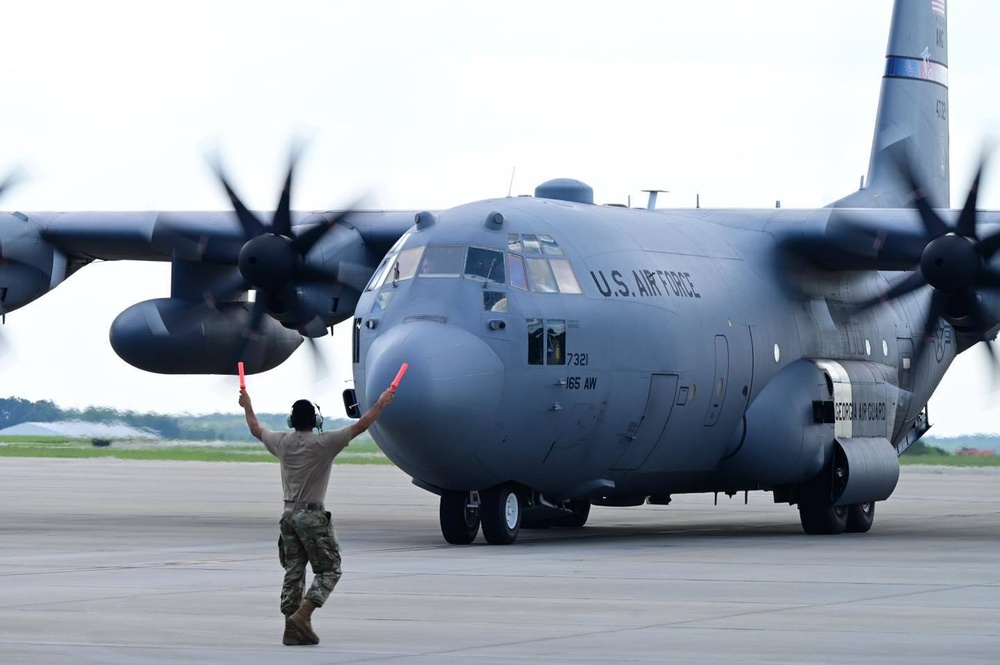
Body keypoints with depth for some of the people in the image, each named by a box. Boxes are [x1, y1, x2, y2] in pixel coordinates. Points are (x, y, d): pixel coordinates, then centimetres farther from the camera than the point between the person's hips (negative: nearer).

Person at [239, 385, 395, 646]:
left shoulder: (282, 443, 3)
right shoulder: (323, 443, -12)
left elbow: (256, 429, 22)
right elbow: (360, 426, -8)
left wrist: (247, 406, 39)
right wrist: (381, 404, 3)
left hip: (289, 514, 6)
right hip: (313, 516, -6)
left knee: (294, 571, 9)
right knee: (329, 569, 0)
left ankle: (292, 628, 7)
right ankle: (302, 615, -17)